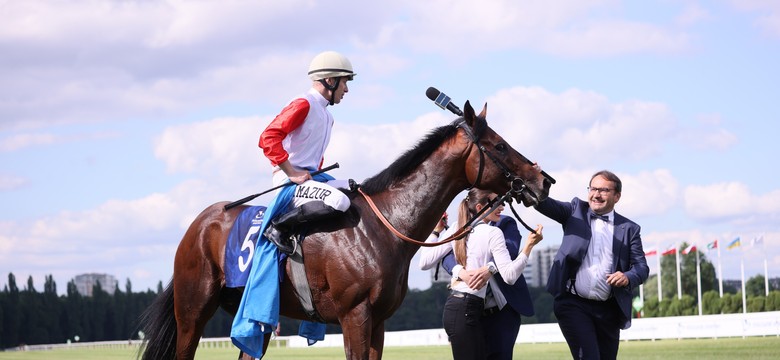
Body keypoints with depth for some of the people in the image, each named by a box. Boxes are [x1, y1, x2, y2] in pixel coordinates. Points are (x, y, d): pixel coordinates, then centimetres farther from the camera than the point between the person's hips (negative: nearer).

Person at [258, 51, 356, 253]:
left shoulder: (326, 116, 20)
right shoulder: (303, 105, -10)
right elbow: (268, 138, -21)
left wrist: (316, 173, 15)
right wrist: (292, 173, -19)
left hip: (311, 177, 10)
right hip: (290, 182, -10)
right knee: (339, 201, -32)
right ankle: (278, 227, -20)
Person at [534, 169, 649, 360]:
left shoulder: (628, 228, 8)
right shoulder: (576, 211, 8)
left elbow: (642, 266, 4)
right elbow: (546, 205, -7)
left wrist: (628, 277, -20)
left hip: (608, 309, 2)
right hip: (573, 304, -2)